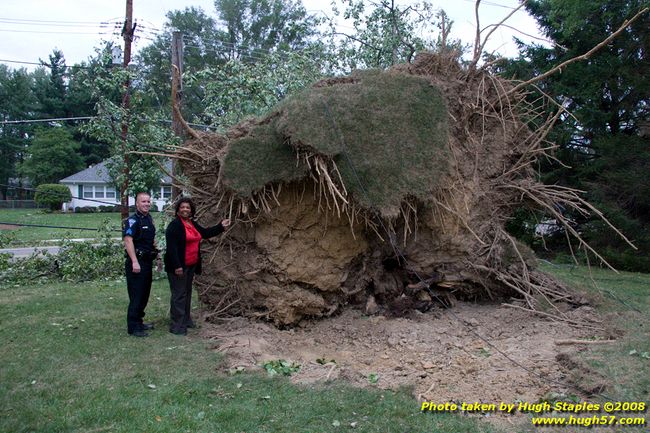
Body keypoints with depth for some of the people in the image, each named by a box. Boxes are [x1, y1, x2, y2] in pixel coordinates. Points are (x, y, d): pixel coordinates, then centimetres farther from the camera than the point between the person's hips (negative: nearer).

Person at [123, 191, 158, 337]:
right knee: (136, 296, -4)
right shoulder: (133, 220, -14)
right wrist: (134, 262, -29)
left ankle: (139, 322, 28)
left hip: (147, 262, 9)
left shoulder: (149, 219, 14)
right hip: (137, 262, -9)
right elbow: (128, 240, -24)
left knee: (144, 294, 16)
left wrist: (155, 251, 17)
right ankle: (133, 327, 4)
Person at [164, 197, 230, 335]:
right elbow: (171, 247, -20)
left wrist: (221, 226, 16)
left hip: (191, 265, 9)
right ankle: (176, 326, 2)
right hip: (179, 266, -9)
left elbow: (205, 233, 23)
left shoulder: (193, 224, 11)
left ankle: (186, 320, 31)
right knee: (179, 295, -5)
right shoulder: (174, 225, -14)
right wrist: (177, 266, -24)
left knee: (187, 293, 18)